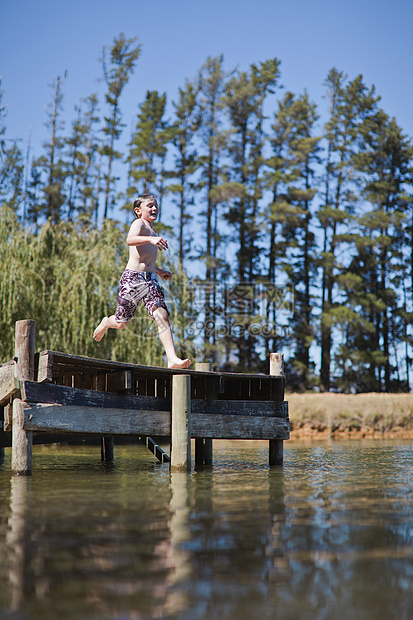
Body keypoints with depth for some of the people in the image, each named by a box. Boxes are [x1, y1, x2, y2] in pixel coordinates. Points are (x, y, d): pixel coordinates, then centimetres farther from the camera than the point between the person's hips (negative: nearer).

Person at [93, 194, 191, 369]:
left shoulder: (151, 232, 23)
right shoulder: (139, 223, -4)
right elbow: (130, 240, -28)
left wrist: (158, 271, 30)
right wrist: (150, 239, -43)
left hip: (150, 279, 6)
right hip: (132, 277, -6)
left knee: (162, 315, -16)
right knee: (121, 323, 8)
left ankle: (172, 359, -25)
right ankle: (106, 323, 45)